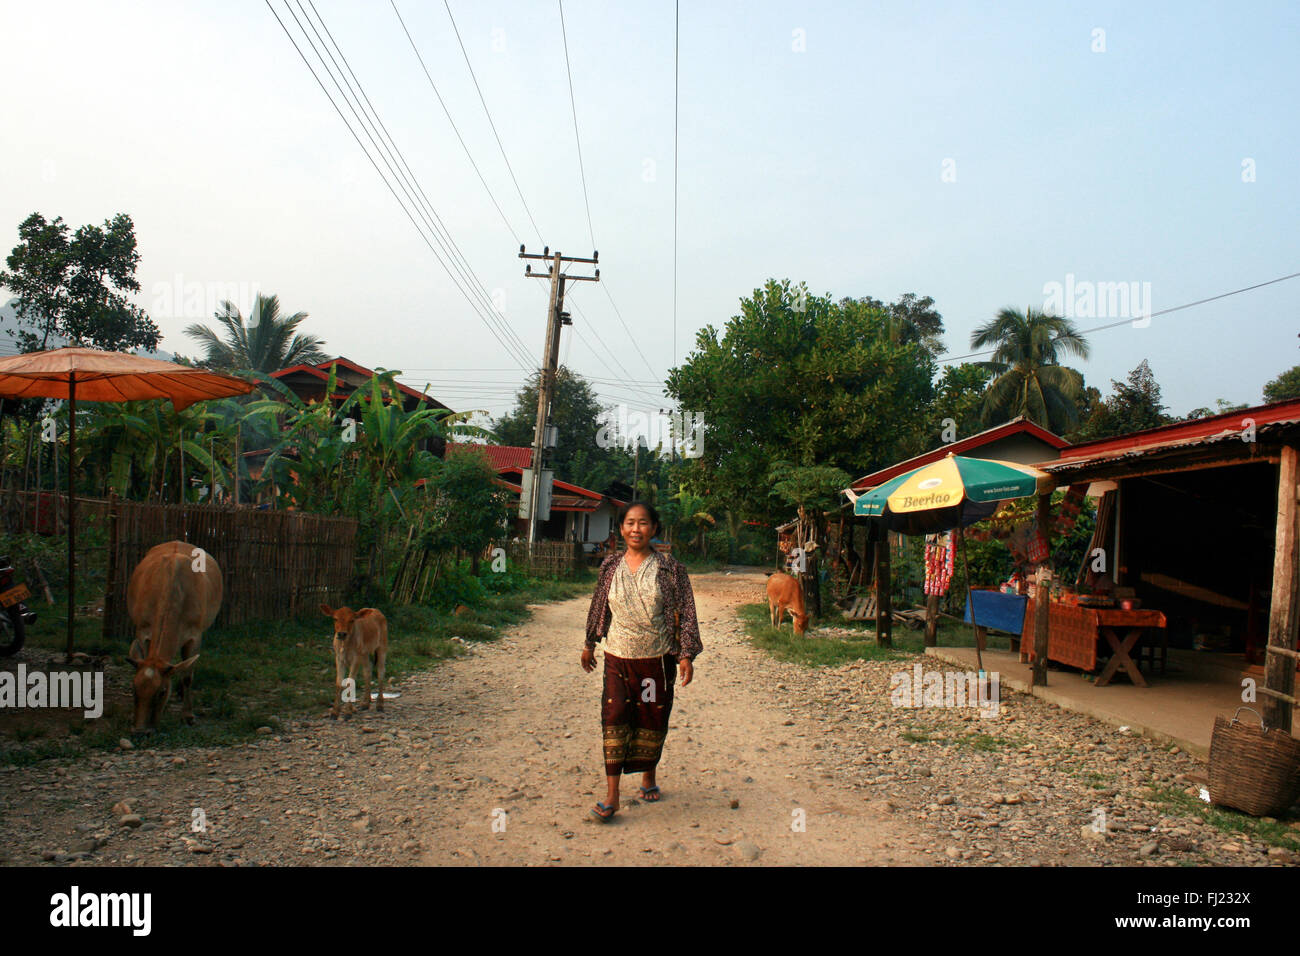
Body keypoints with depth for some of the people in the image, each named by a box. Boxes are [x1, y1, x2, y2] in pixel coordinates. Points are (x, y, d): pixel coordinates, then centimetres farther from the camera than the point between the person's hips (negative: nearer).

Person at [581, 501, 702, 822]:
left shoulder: (669, 567, -5)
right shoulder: (610, 566, 3)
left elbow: (685, 612, -4)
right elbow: (598, 607, 14)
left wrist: (686, 654, -9)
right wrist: (590, 645, 21)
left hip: (657, 658, -1)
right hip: (618, 656, 1)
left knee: (652, 720, 10)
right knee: (615, 716, -8)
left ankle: (648, 777, 34)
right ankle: (611, 794, -3)